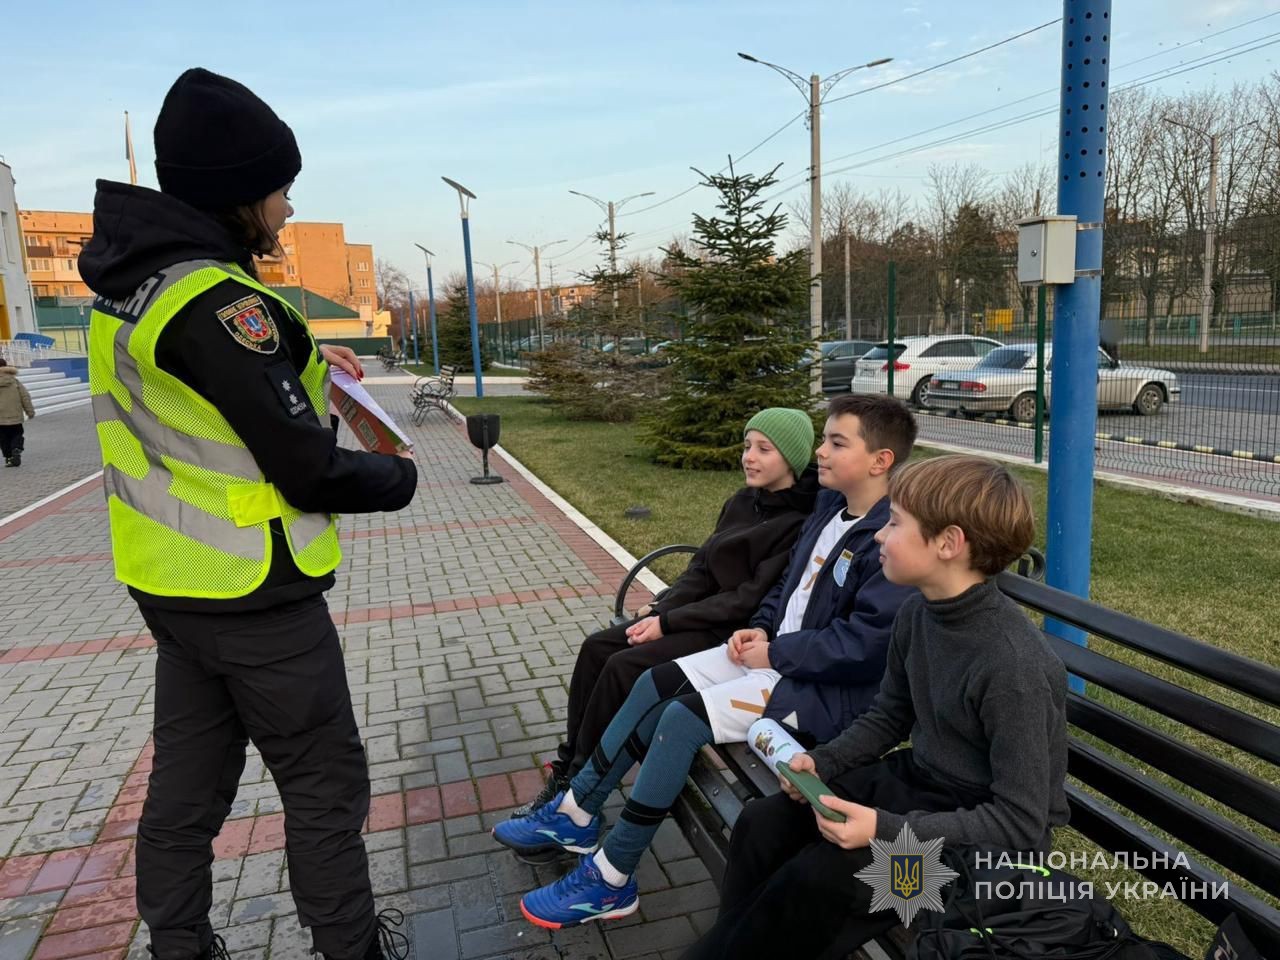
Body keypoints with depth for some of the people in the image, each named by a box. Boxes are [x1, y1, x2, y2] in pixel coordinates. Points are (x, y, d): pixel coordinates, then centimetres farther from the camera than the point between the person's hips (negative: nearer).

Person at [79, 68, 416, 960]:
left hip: (173, 580, 9)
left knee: (188, 782, 19)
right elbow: (311, 472, -24)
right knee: (326, 785, 7)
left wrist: (298, 353, 16)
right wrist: (400, 476, -6)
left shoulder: (133, 279, 5)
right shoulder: (218, 303, -24)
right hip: (254, 596, -9)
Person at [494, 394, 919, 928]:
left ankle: (610, 882, -7)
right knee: (655, 685, 0)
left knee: (683, 718, -21)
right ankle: (574, 815, 12)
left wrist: (775, 653, -18)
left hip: (824, 686, -9)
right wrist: (761, 628, 1)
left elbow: (867, 643, -27)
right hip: (777, 651, 9)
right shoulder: (829, 505, 8)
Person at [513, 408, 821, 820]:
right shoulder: (742, 502, 8)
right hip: (704, 611, 8)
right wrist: (660, 609, -6)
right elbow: (702, 567, 9)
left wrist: (668, 623, -18)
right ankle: (567, 767, 1)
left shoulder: (798, 525, -17)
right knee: (596, 647, -6)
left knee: (624, 666, -21)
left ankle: (575, 783, -5)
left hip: (735, 634, -8)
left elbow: (751, 599, -20)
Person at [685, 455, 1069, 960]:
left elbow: (1020, 824, -24)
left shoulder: (1015, 666, -28)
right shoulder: (917, 613, -4)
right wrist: (823, 761, -5)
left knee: (821, 876, -22)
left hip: (988, 835, -7)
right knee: (762, 823, -4)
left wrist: (887, 830, -30)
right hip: (915, 779, 8)